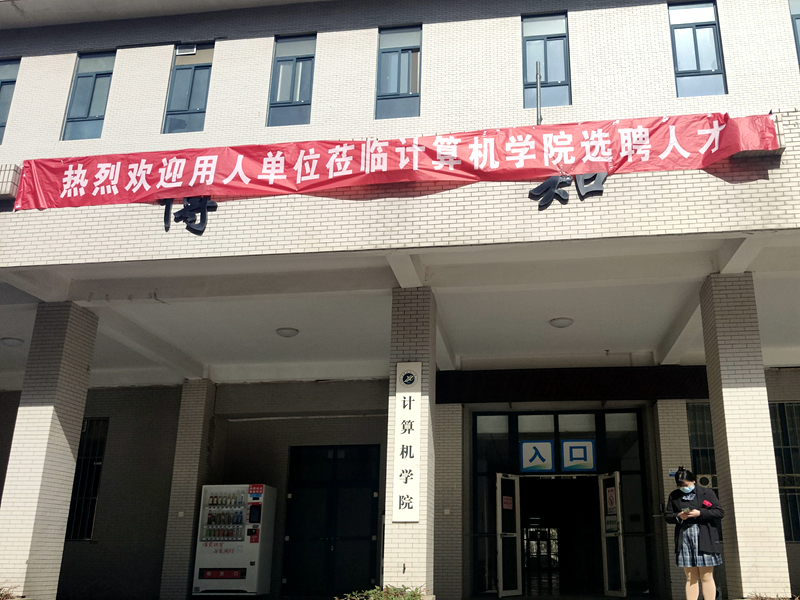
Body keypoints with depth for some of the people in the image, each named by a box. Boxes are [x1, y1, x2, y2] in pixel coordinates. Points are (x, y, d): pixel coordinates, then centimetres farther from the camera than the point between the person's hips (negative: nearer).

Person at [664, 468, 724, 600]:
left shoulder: (707, 493, 3)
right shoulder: (674, 496, 11)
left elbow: (720, 512, -1)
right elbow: (667, 516, 13)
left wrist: (700, 513, -13)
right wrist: (679, 516, -8)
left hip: (704, 539, -3)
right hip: (684, 538, 3)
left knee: (706, 577, -1)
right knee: (690, 577, 5)